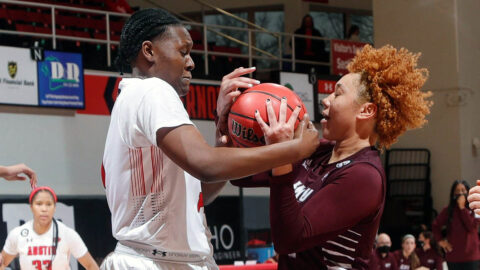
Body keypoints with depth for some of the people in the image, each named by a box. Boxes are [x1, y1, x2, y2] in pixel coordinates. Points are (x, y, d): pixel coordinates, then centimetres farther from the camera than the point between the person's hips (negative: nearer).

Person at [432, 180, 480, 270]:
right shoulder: (448, 210, 6)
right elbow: (435, 225, 13)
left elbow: (472, 227, -14)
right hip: (453, 256, 2)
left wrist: (462, 208, -13)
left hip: (471, 256, -2)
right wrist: (440, 240, 1)